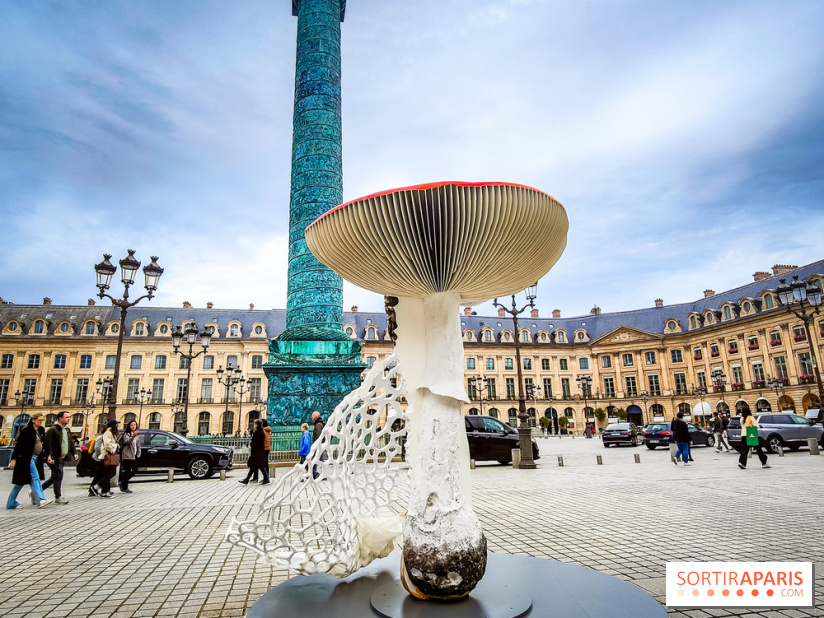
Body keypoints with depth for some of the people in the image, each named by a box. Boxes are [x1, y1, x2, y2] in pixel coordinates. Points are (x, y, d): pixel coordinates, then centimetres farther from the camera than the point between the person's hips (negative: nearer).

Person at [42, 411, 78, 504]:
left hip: (63, 458, 9)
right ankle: (58, 497, 2)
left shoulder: (67, 430, 15)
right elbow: (48, 443, -19)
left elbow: (71, 442, 21)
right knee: (59, 475, -7)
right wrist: (49, 455, -26)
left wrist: (74, 453, 11)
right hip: (54, 458, -9)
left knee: (54, 477, 14)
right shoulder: (53, 429, -12)